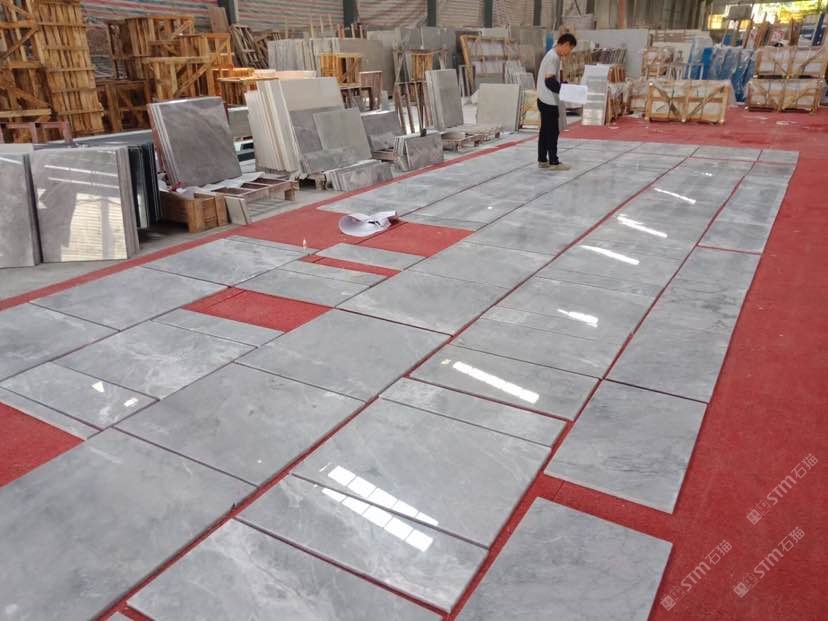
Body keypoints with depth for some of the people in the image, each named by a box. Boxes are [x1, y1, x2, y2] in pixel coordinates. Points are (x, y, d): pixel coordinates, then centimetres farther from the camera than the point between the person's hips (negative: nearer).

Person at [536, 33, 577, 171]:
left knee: (545, 131, 12)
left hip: (546, 100, 10)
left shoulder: (554, 56, 14)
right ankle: (554, 162, 2)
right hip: (549, 101, -10)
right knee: (552, 131, -4)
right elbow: (549, 81, -24)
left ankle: (542, 160, 18)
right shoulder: (553, 57, -17)